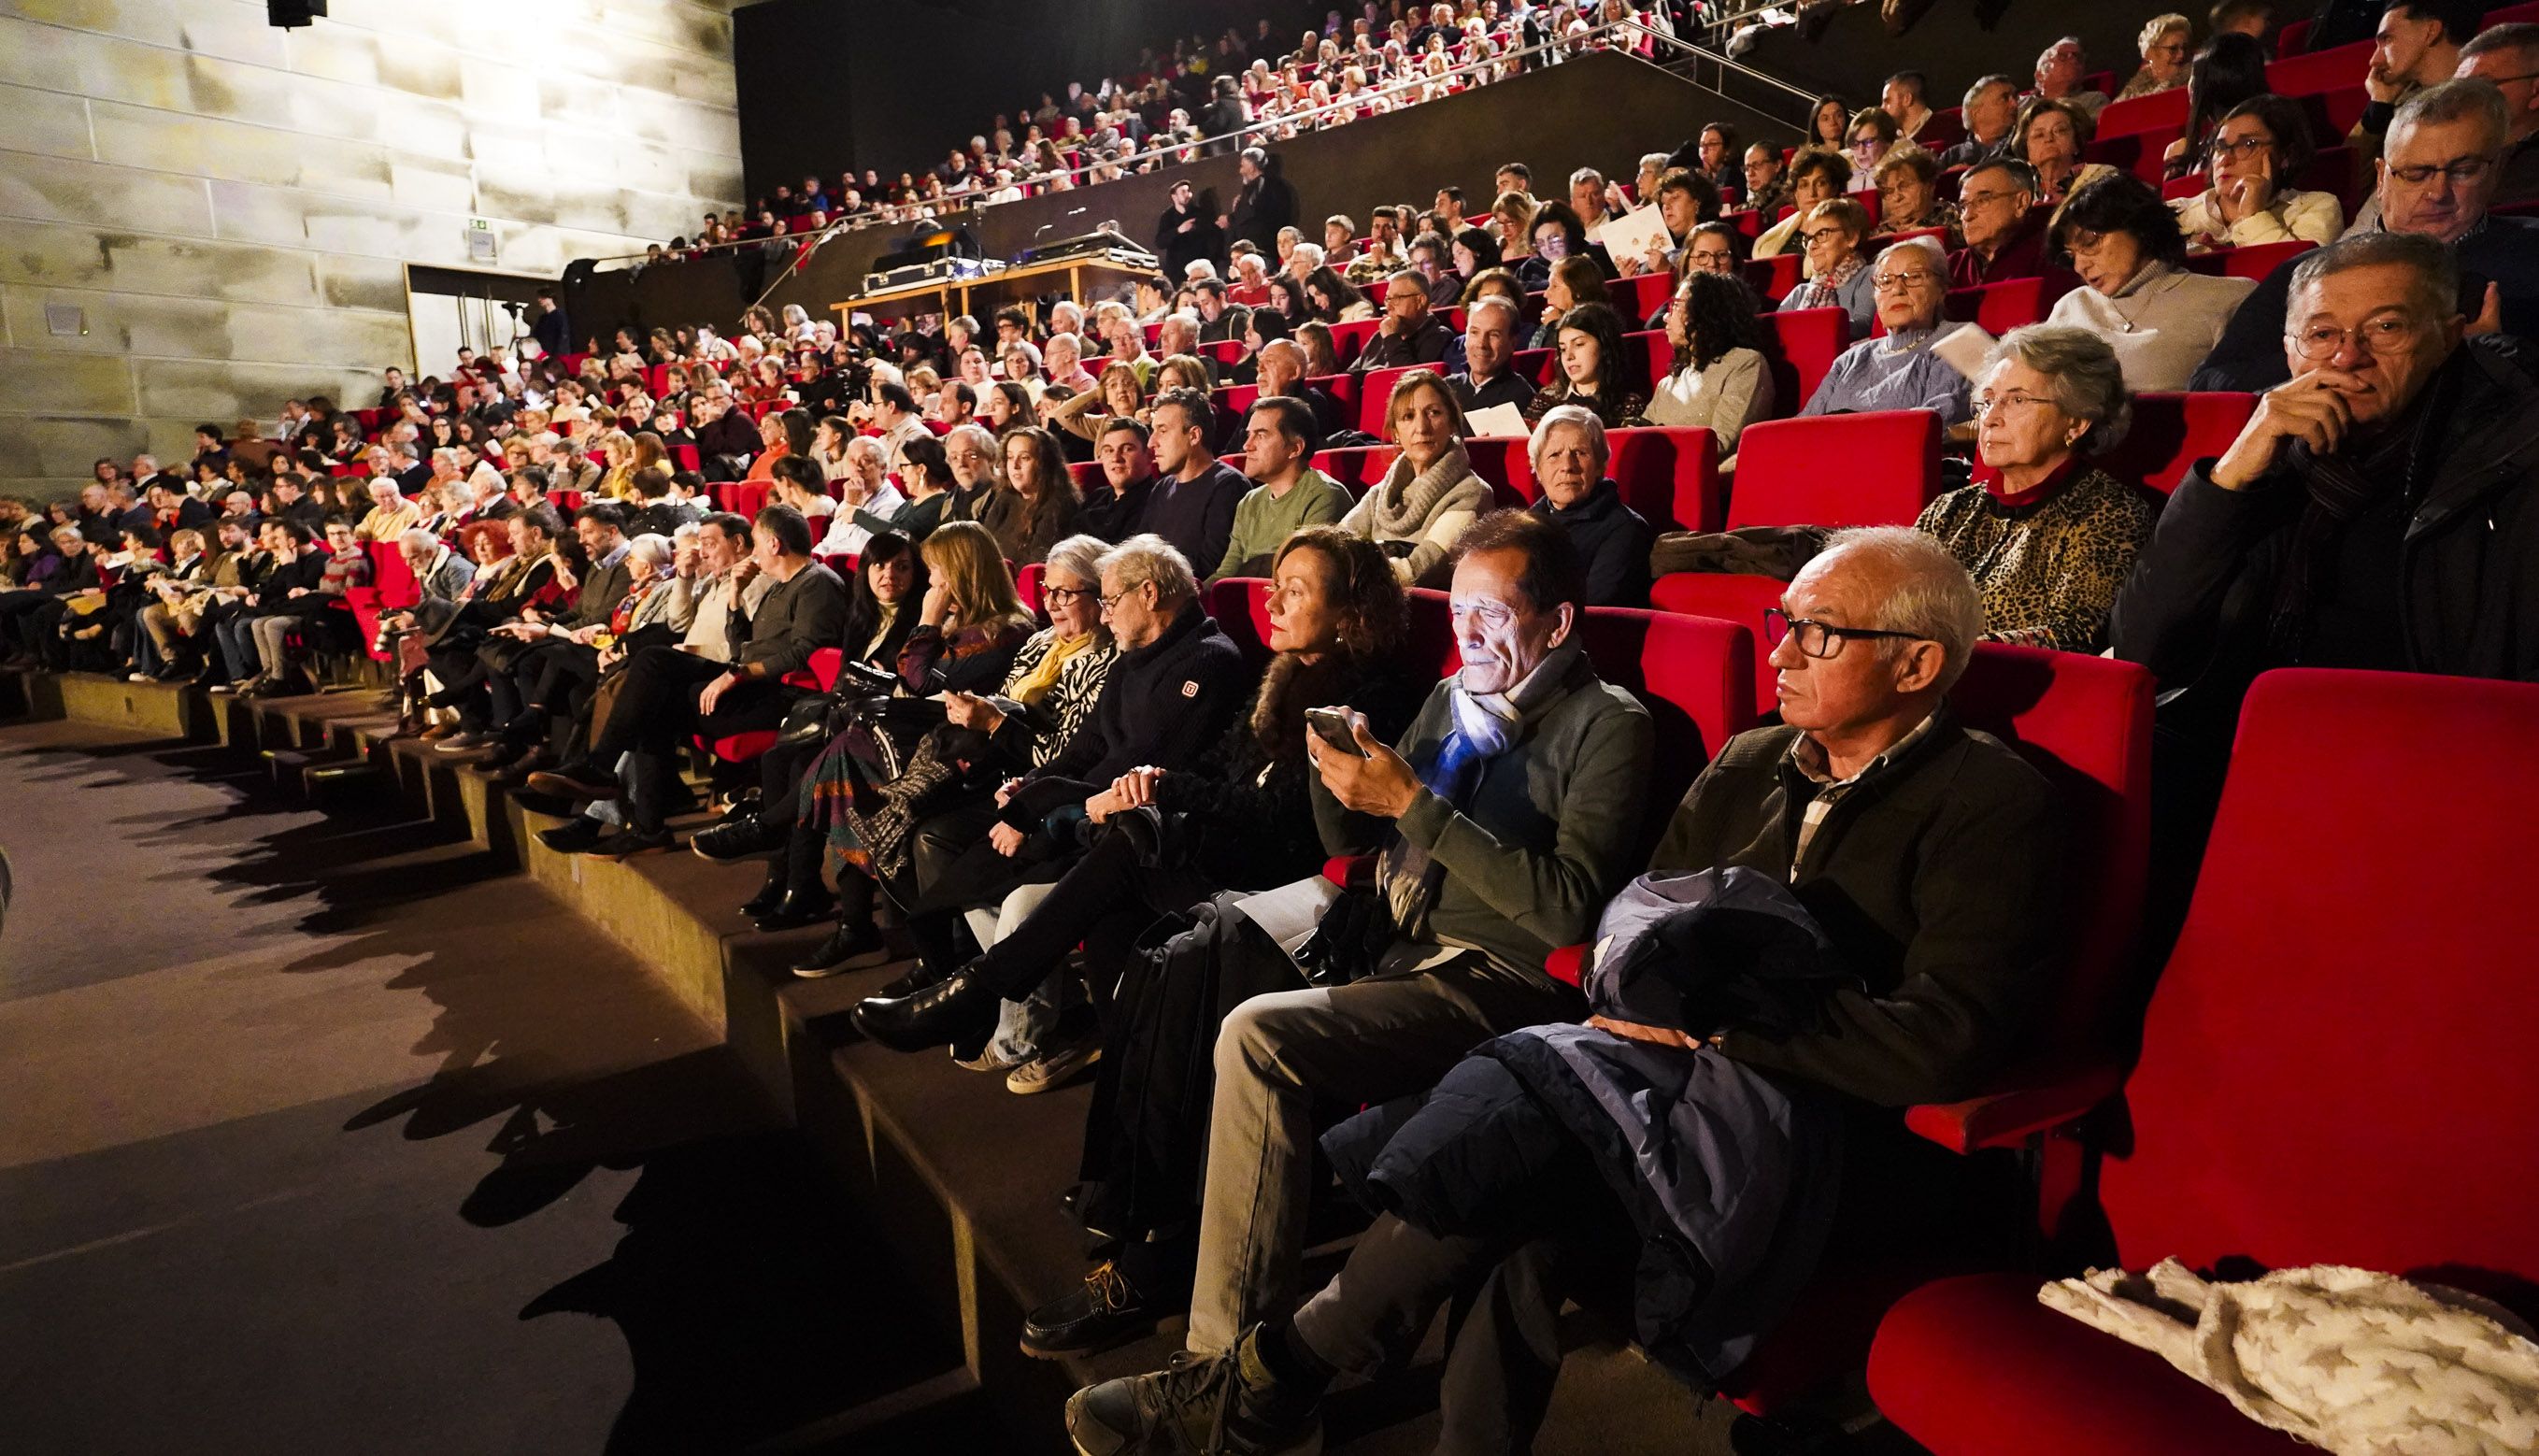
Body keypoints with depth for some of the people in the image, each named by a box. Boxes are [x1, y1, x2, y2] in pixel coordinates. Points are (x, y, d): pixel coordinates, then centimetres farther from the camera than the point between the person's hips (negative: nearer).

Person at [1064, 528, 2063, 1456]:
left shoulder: (1997, 803, -4)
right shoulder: (1750, 763, 15)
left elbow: (1946, 1042, -15)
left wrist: (1723, 1020, -12)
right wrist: (1651, 992, -6)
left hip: (1824, 1117, -5)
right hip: (1677, 1066, 6)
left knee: (1519, 1118, -28)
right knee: (1524, 1231, -27)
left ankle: (1274, 1373, -11)